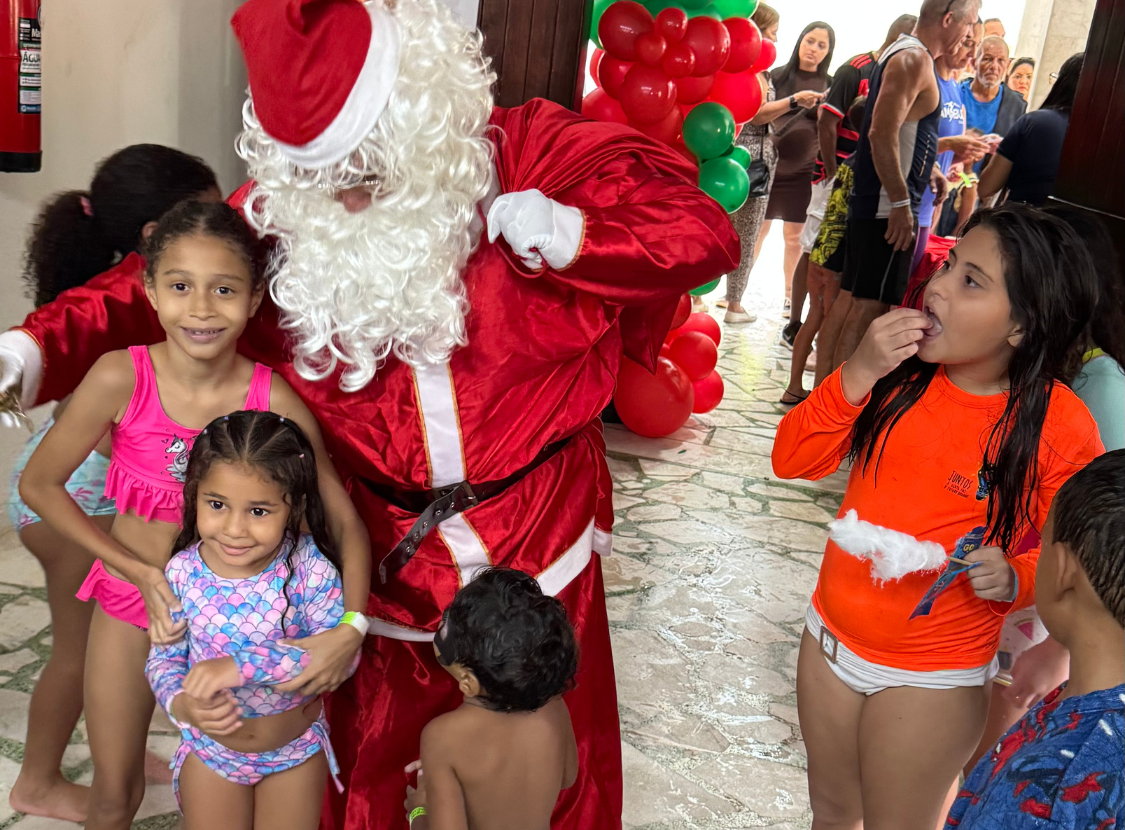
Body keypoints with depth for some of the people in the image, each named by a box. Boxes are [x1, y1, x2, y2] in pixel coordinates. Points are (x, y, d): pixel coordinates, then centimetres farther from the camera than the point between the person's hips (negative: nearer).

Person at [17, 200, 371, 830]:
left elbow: (346, 523, -15)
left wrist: (350, 628, -29)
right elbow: (39, 485, -10)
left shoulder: (273, 401, -21)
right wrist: (138, 569, -17)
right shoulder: (121, 378, -22)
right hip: (129, 598, 0)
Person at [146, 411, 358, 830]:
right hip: (210, 747, 1)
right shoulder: (182, 572, -17)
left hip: (297, 748, -1)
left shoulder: (308, 566, -25)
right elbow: (164, 657, -6)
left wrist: (244, 663, -38)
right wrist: (182, 704, -27)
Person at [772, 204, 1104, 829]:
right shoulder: (904, 369, -8)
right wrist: (859, 374, -23)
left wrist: (1012, 578, -28)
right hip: (830, 637, 4)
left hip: (933, 679, -4)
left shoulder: (1058, 427, -19)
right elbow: (793, 461, -10)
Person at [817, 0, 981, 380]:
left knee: (850, 299, 12)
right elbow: (882, 132, -24)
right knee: (870, 306, -7)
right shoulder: (915, 59, -14)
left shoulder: (902, 53, 17)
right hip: (888, 209, -10)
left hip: (870, 203, 10)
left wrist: (925, 167, 22)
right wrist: (901, 203, -23)